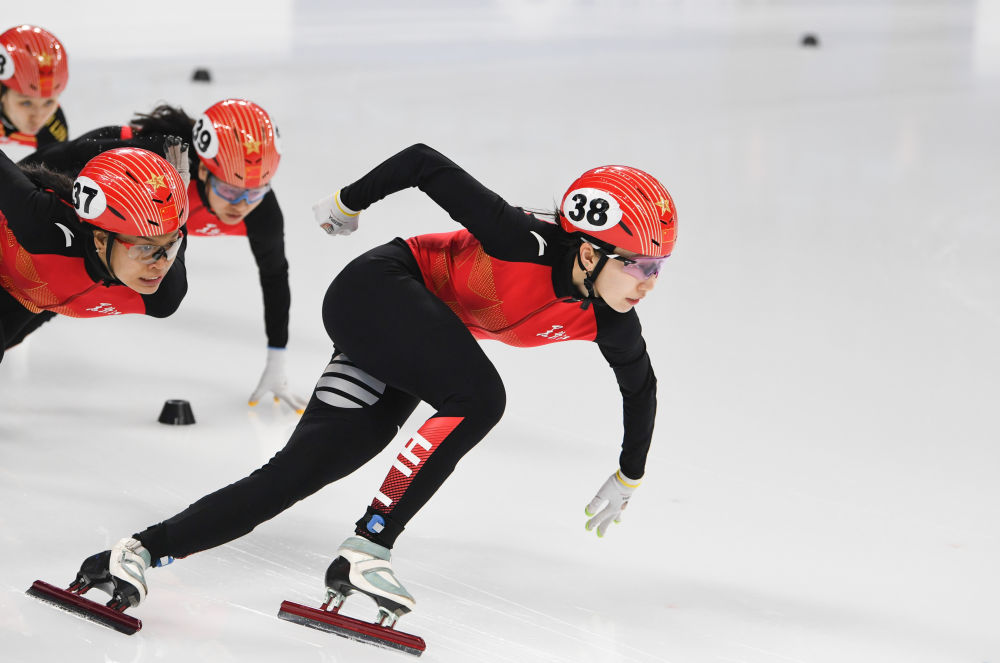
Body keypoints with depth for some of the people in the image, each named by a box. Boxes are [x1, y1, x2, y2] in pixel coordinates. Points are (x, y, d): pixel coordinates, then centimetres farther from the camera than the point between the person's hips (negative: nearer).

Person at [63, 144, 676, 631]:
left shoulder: (607, 320, -7)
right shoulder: (523, 242, -28)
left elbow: (641, 384, 14)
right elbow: (425, 162, -20)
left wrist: (630, 477, 24)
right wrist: (350, 203, -6)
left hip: (415, 347, 7)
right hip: (378, 292, -7)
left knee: (300, 470, -3)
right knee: (478, 399, -28)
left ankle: (141, 551, -4)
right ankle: (365, 549, -27)